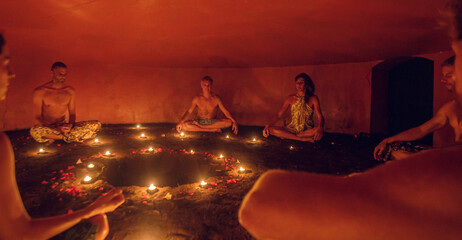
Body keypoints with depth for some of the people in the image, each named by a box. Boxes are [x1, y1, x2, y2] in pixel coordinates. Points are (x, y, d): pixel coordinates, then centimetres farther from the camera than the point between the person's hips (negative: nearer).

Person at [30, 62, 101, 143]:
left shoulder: (70, 91, 3)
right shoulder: (39, 92, -7)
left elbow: (72, 113, 8)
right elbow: (37, 117, -8)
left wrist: (70, 125, -16)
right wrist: (56, 128, -24)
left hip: (64, 127, 2)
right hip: (47, 128, -2)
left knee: (96, 125, -18)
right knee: (34, 131, -40)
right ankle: (67, 137, -16)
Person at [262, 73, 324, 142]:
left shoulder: (313, 99, -3)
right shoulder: (290, 98, 2)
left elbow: (320, 117, -12)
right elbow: (279, 115, 0)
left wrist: (320, 128, -36)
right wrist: (267, 126, -15)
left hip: (308, 130, -1)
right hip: (292, 129, 1)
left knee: (319, 131, -36)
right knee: (271, 129, -23)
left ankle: (287, 136, -22)